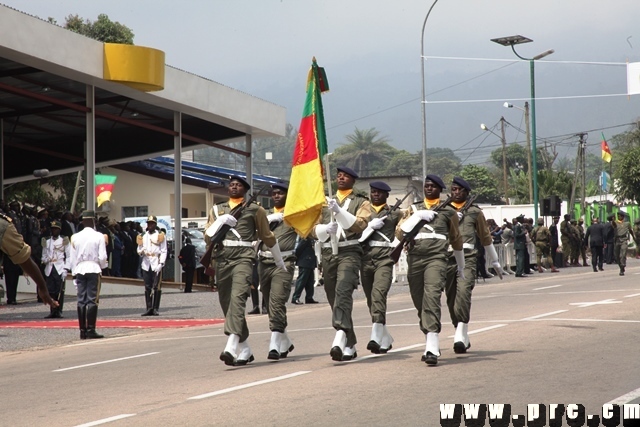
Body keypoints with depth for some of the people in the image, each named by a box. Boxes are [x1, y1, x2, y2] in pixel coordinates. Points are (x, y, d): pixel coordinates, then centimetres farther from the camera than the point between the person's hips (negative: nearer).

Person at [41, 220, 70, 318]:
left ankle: (59, 311, -3)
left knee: (60, 291, -8)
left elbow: (68, 256, 3)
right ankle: (53, 311, 4)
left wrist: (65, 269, -7)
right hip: (49, 269, 3)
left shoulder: (64, 241, 6)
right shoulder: (46, 241, 16)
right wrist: (45, 259, -5)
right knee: (50, 291, -2)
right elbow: (44, 255, 19)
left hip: (60, 269, -3)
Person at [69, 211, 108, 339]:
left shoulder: (75, 237, 3)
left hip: (79, 270, 4)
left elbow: (72, 258, 6)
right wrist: (104, 264, 13)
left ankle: (82, 330, 6)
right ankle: (91, 330, -8)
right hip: (94, 269, -4)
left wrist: (74, 273, 15)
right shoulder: (99, 236, -7)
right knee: (92, 300, -3)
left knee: (81, 300, 6)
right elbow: (102, 257, -8)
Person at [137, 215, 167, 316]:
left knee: (157, 287, -7)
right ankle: (149, 308, 7)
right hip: (146, 264, 4)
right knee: (147, 287, 3)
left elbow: (164, 251, -2)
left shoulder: (160, 235, 3)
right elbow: (139, 250, 18)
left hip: (156, 264, -4)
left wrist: (161, 263, -12)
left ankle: (155, 309, -4)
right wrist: (141, 252, -7)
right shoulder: (142, 236, 15)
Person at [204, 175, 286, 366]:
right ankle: (245, 350, 18)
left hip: (243, 258, -4)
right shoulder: (217, 210, 19)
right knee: (227, 305, 6)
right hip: (222, 259, 4)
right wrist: (221, 221, -5)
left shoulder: (255, 210, 11)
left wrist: (280, 262, 25)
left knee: (237, 298, -24)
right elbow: (207, 237, 11)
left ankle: (231, 347, -38)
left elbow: (268, 237, 19)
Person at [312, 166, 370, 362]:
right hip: (328, 253, 5)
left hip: (349, 252, -5)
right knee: (334, 300, 5)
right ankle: (350, 346, 15)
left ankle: (340, 338, -40)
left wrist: (339, 211, -19)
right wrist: (326, 228, -9)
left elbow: (360, 224, -8)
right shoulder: (325, 202, 21)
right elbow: (314, 229, 13)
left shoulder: (361, 203, 9)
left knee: (343, 291, -26)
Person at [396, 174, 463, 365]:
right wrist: (417, 216, -4)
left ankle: (432, 349, -30)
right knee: (419, 303, 6)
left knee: (432, 297, -22)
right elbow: (399, 233, 6)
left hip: (436, 258, -3)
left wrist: (461, 267, 30)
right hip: (415, 258, 4)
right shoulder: (414, 209, 18)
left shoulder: (448, 211, 14)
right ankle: (431, 344, 22)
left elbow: (456, 240, 23)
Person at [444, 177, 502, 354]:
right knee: (451, 298, 4)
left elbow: (486, 238, 21)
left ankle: (461, 335, -28)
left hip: (467, 258, -2)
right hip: (447, 258, 2)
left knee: (463, 291, -22)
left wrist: (495, 262, 28)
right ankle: (462, 338, 17)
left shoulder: (475, 212, 12)